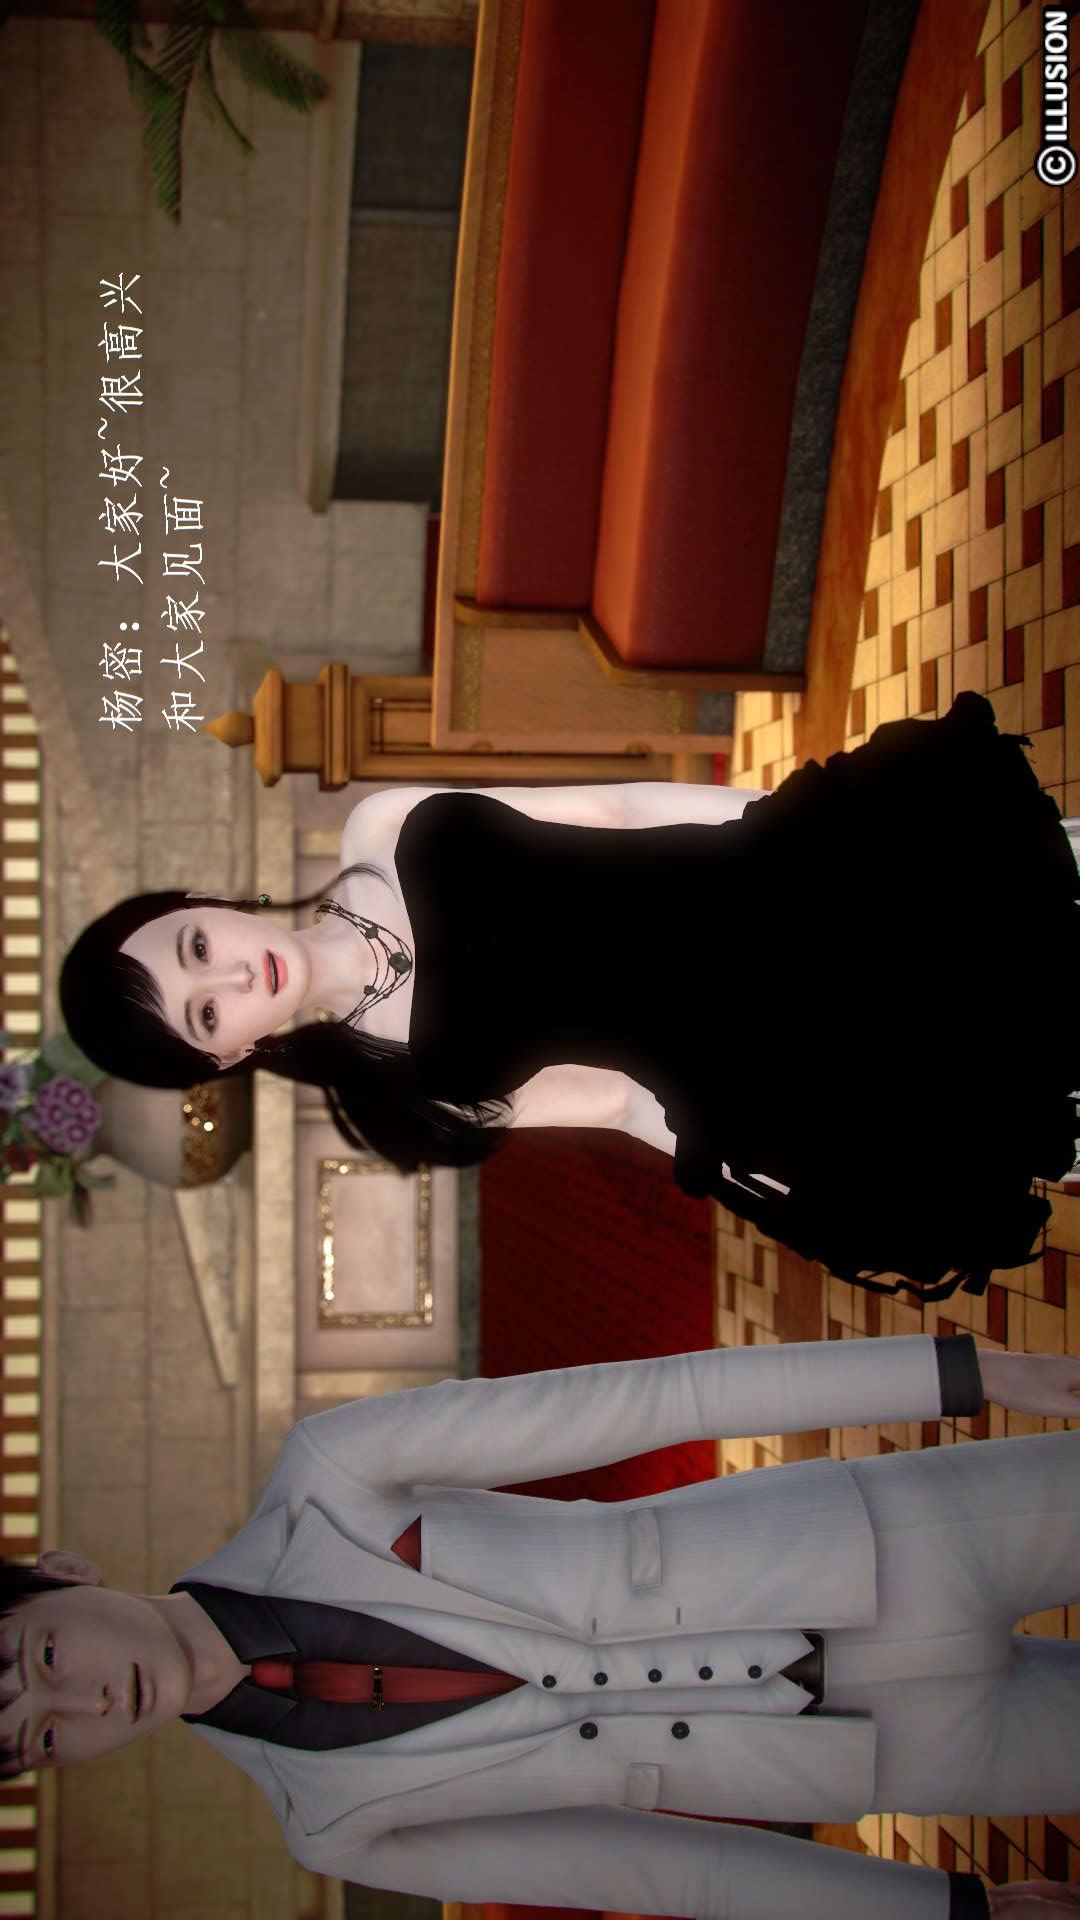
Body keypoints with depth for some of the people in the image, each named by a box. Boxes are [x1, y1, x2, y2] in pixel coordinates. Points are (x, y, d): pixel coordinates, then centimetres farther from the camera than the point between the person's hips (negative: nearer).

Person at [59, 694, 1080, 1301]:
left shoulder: (384, 834, -1)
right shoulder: (398, 1076, -6)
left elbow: (610, 808, 1)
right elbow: (608, 1098, -5)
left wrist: (781, 809, -2)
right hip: (726, 1058, -3)